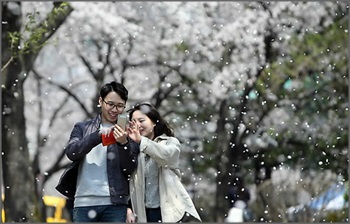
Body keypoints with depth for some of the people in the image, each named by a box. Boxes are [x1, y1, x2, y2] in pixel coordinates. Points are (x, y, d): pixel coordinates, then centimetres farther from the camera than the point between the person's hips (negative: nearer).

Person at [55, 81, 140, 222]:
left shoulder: (125, 132, 8)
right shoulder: (82, 128, 11)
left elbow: (130, 168, -1)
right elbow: (71, 152, -6)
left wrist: (123, 143, -20)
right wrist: (98, 136, -21)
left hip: (115, 204, -1)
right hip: (84, 203, 1)